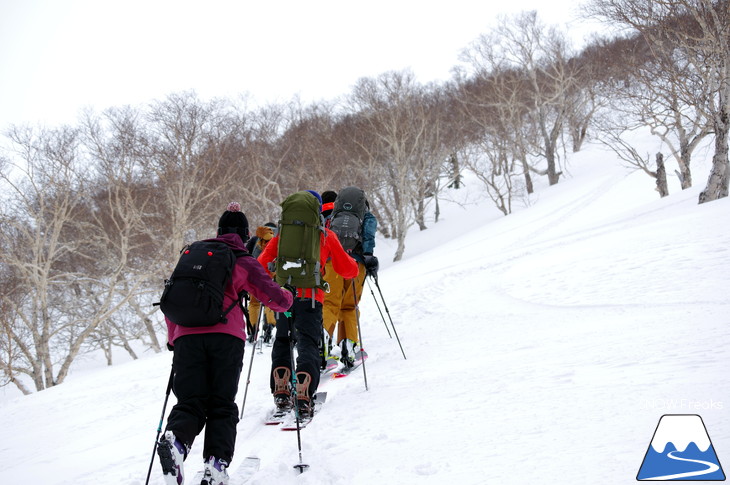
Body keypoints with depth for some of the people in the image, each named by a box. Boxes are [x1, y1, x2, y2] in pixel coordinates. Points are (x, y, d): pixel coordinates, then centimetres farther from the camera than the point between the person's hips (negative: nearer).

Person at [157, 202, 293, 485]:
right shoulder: (244, 262, 14)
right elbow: (278, 300, 11)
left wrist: (173, 339, 40)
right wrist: (286, 297, 36)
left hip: (186, 336, 2)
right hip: (226, 337, -2)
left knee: (190, 402, 4)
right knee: (222, 406, 6)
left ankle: (176, 439, -27)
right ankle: (216, 461, -14)